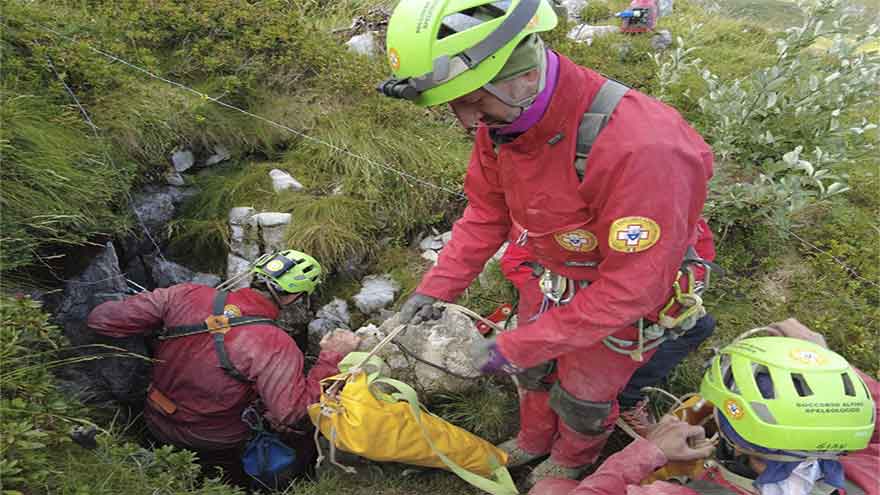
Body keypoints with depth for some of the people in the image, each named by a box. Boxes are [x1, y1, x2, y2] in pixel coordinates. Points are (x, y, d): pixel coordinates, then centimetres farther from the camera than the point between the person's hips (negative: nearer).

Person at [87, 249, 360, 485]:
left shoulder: (186, 295, -22)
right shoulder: (277, 348, -33)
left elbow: (101, 318, -17)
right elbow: (292, 414, -29)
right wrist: (330, 358, -24)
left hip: (155, 422, 4)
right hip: (215, 447, -4)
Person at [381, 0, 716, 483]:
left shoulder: (639, 147, -41)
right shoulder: (502, 117, -18)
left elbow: (631, 287, -33)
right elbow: (486, 212, -3)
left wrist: (515, 347, -28)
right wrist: (435, 288, -9)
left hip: (629, 287, -5)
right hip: (554, 273, 6)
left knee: (583, 394, 16)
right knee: (534, 367, 24)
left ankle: (573, 458, 51)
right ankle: (533, 439, 56)